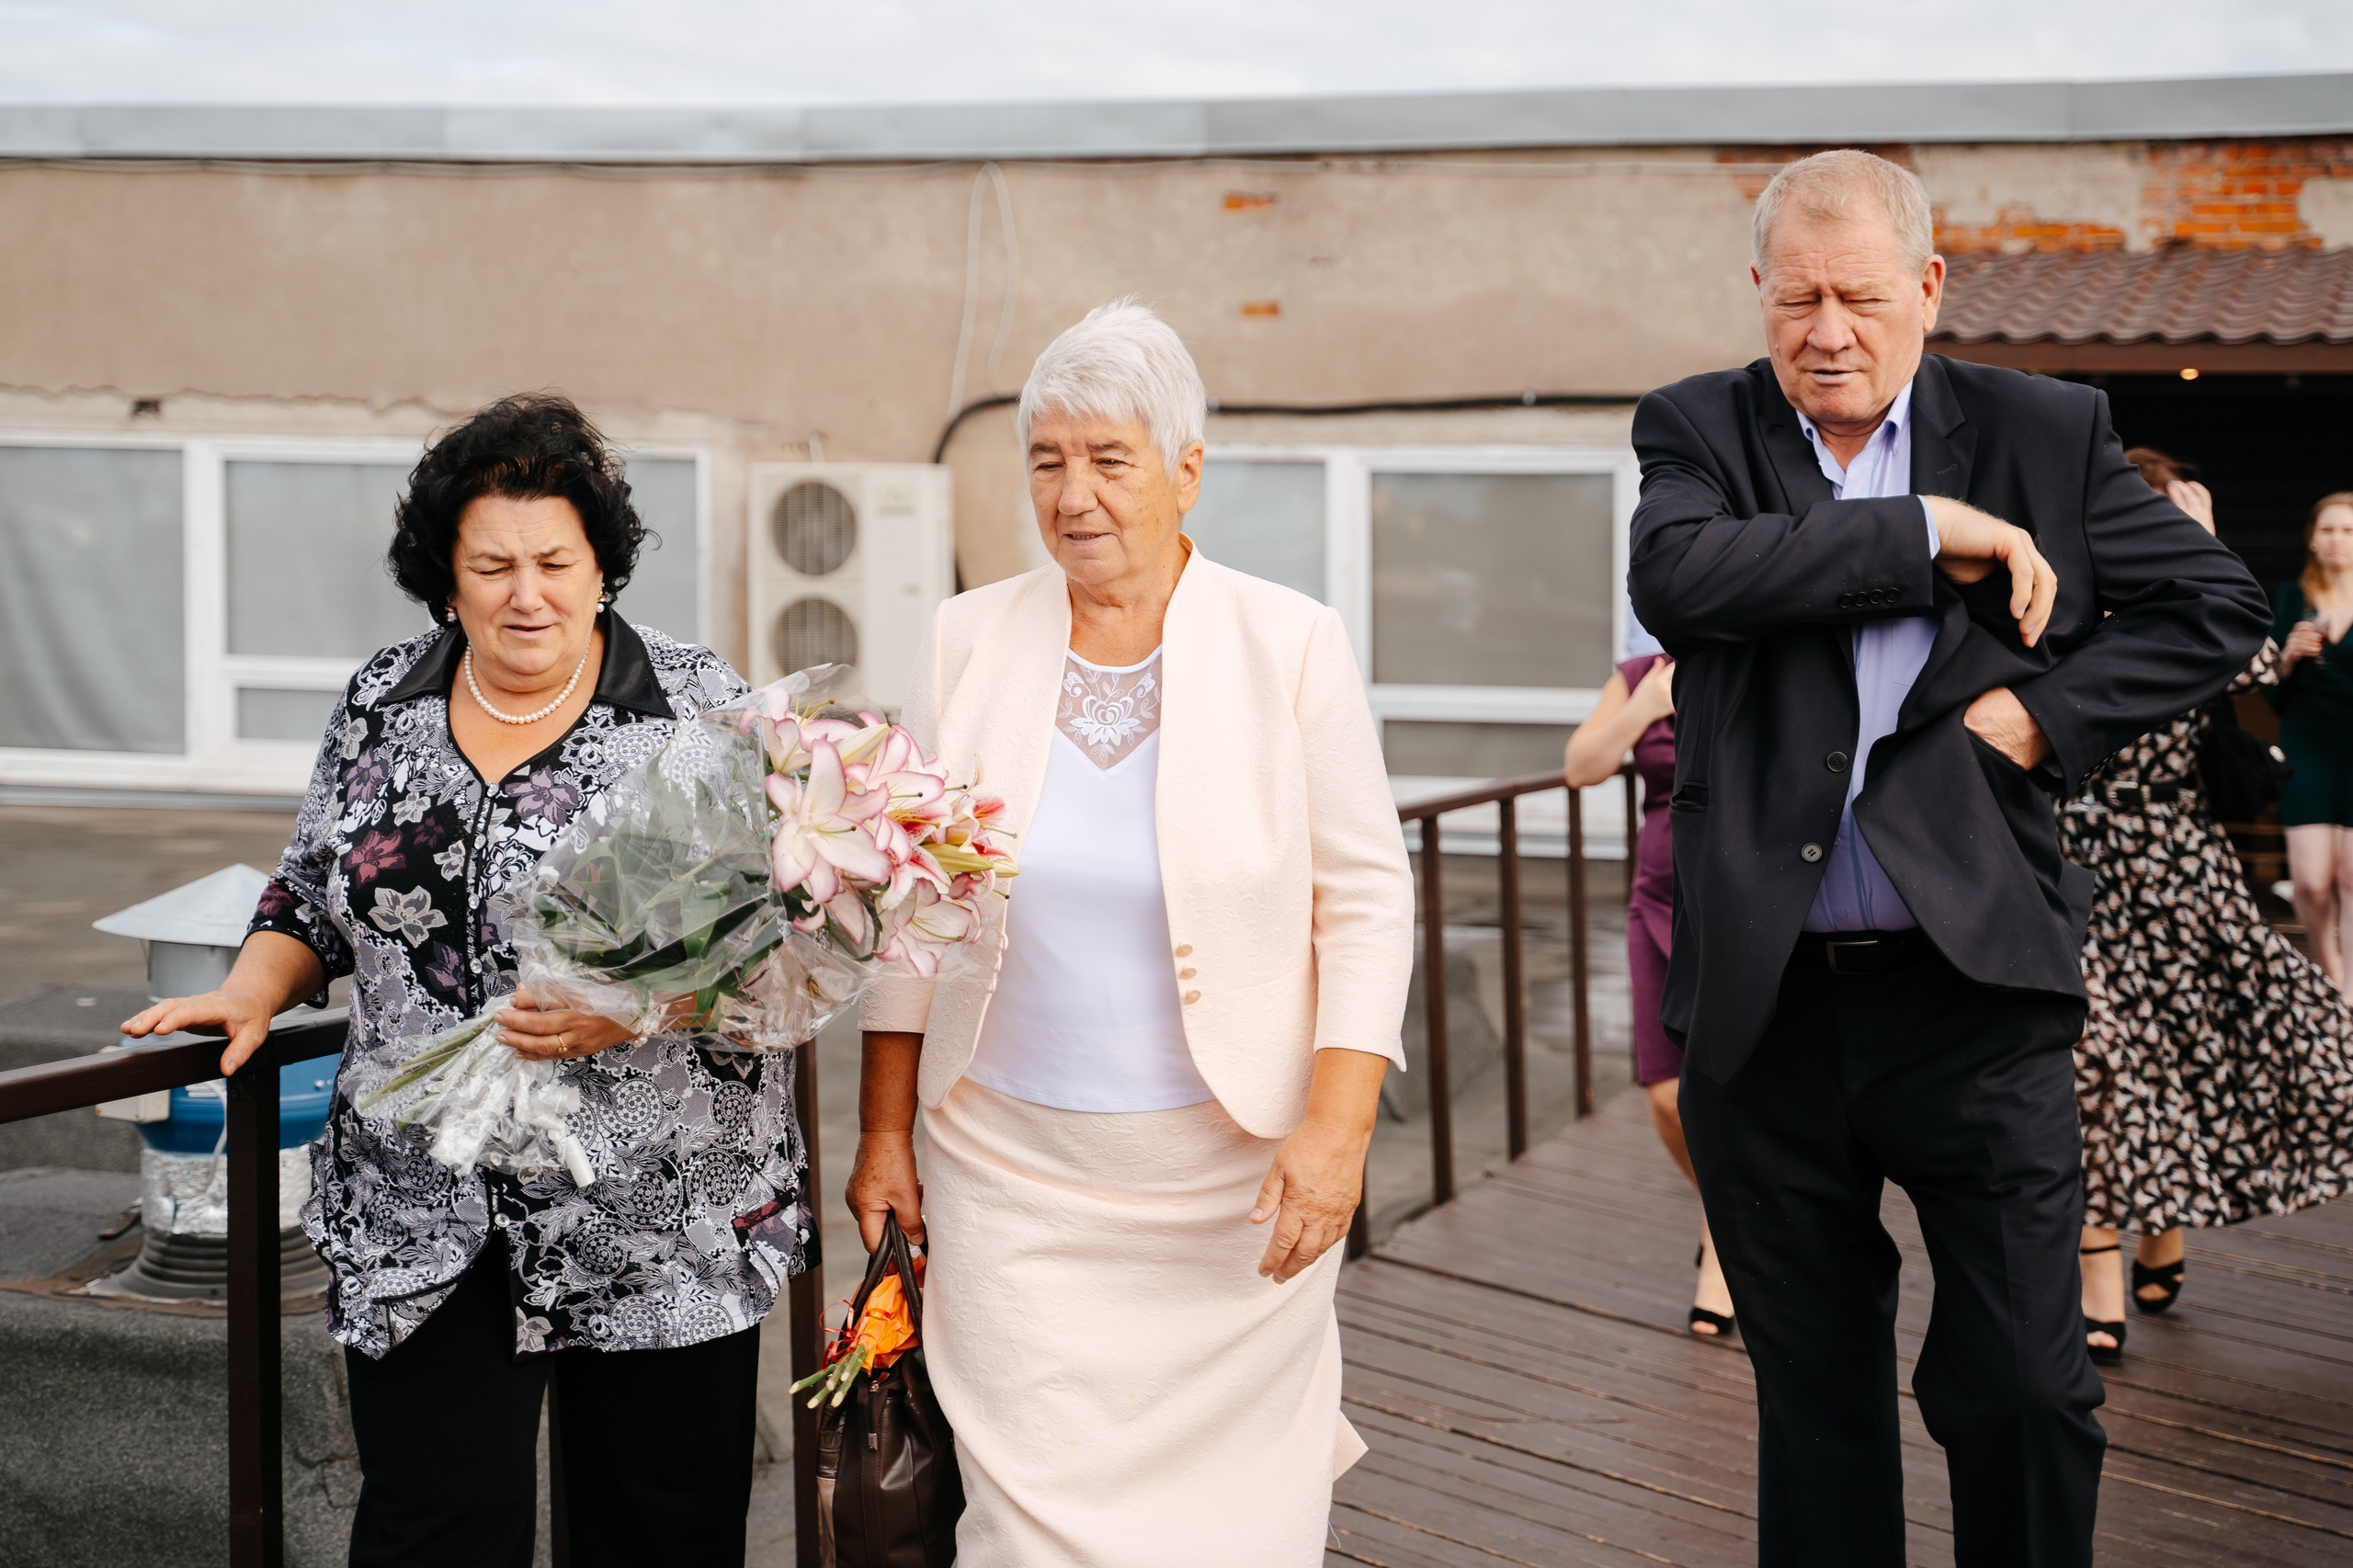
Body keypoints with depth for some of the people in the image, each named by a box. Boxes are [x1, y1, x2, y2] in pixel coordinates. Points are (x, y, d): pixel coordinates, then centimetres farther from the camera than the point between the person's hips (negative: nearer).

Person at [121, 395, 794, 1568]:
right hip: (422, 1216, 2)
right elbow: (312, 895, 19)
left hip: (664, 1209, -2)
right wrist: (252, 994, 1)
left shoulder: (703, 709, -3)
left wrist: (633, 1006, -19)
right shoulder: (380, 706, 8)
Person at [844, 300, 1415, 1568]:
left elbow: (1365, 898, -3)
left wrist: (1337, 1128, -12)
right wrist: (884, 1133, 8)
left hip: (1234, 1173, -1)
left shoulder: (1290, 645, -4)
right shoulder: (968, 641, 3)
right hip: (1015, 1177, 2)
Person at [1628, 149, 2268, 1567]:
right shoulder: (1699, 430, 4)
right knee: (1813, 1391, 15)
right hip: (1766, 1006, 1)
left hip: (1975, 989, -1)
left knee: (2021, 1386, 0)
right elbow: (1674, 575, -17)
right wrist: (1925, 531, -16)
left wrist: (2044, 715, -7)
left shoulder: (2046, 433, 5)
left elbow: (2220, 608, 7)